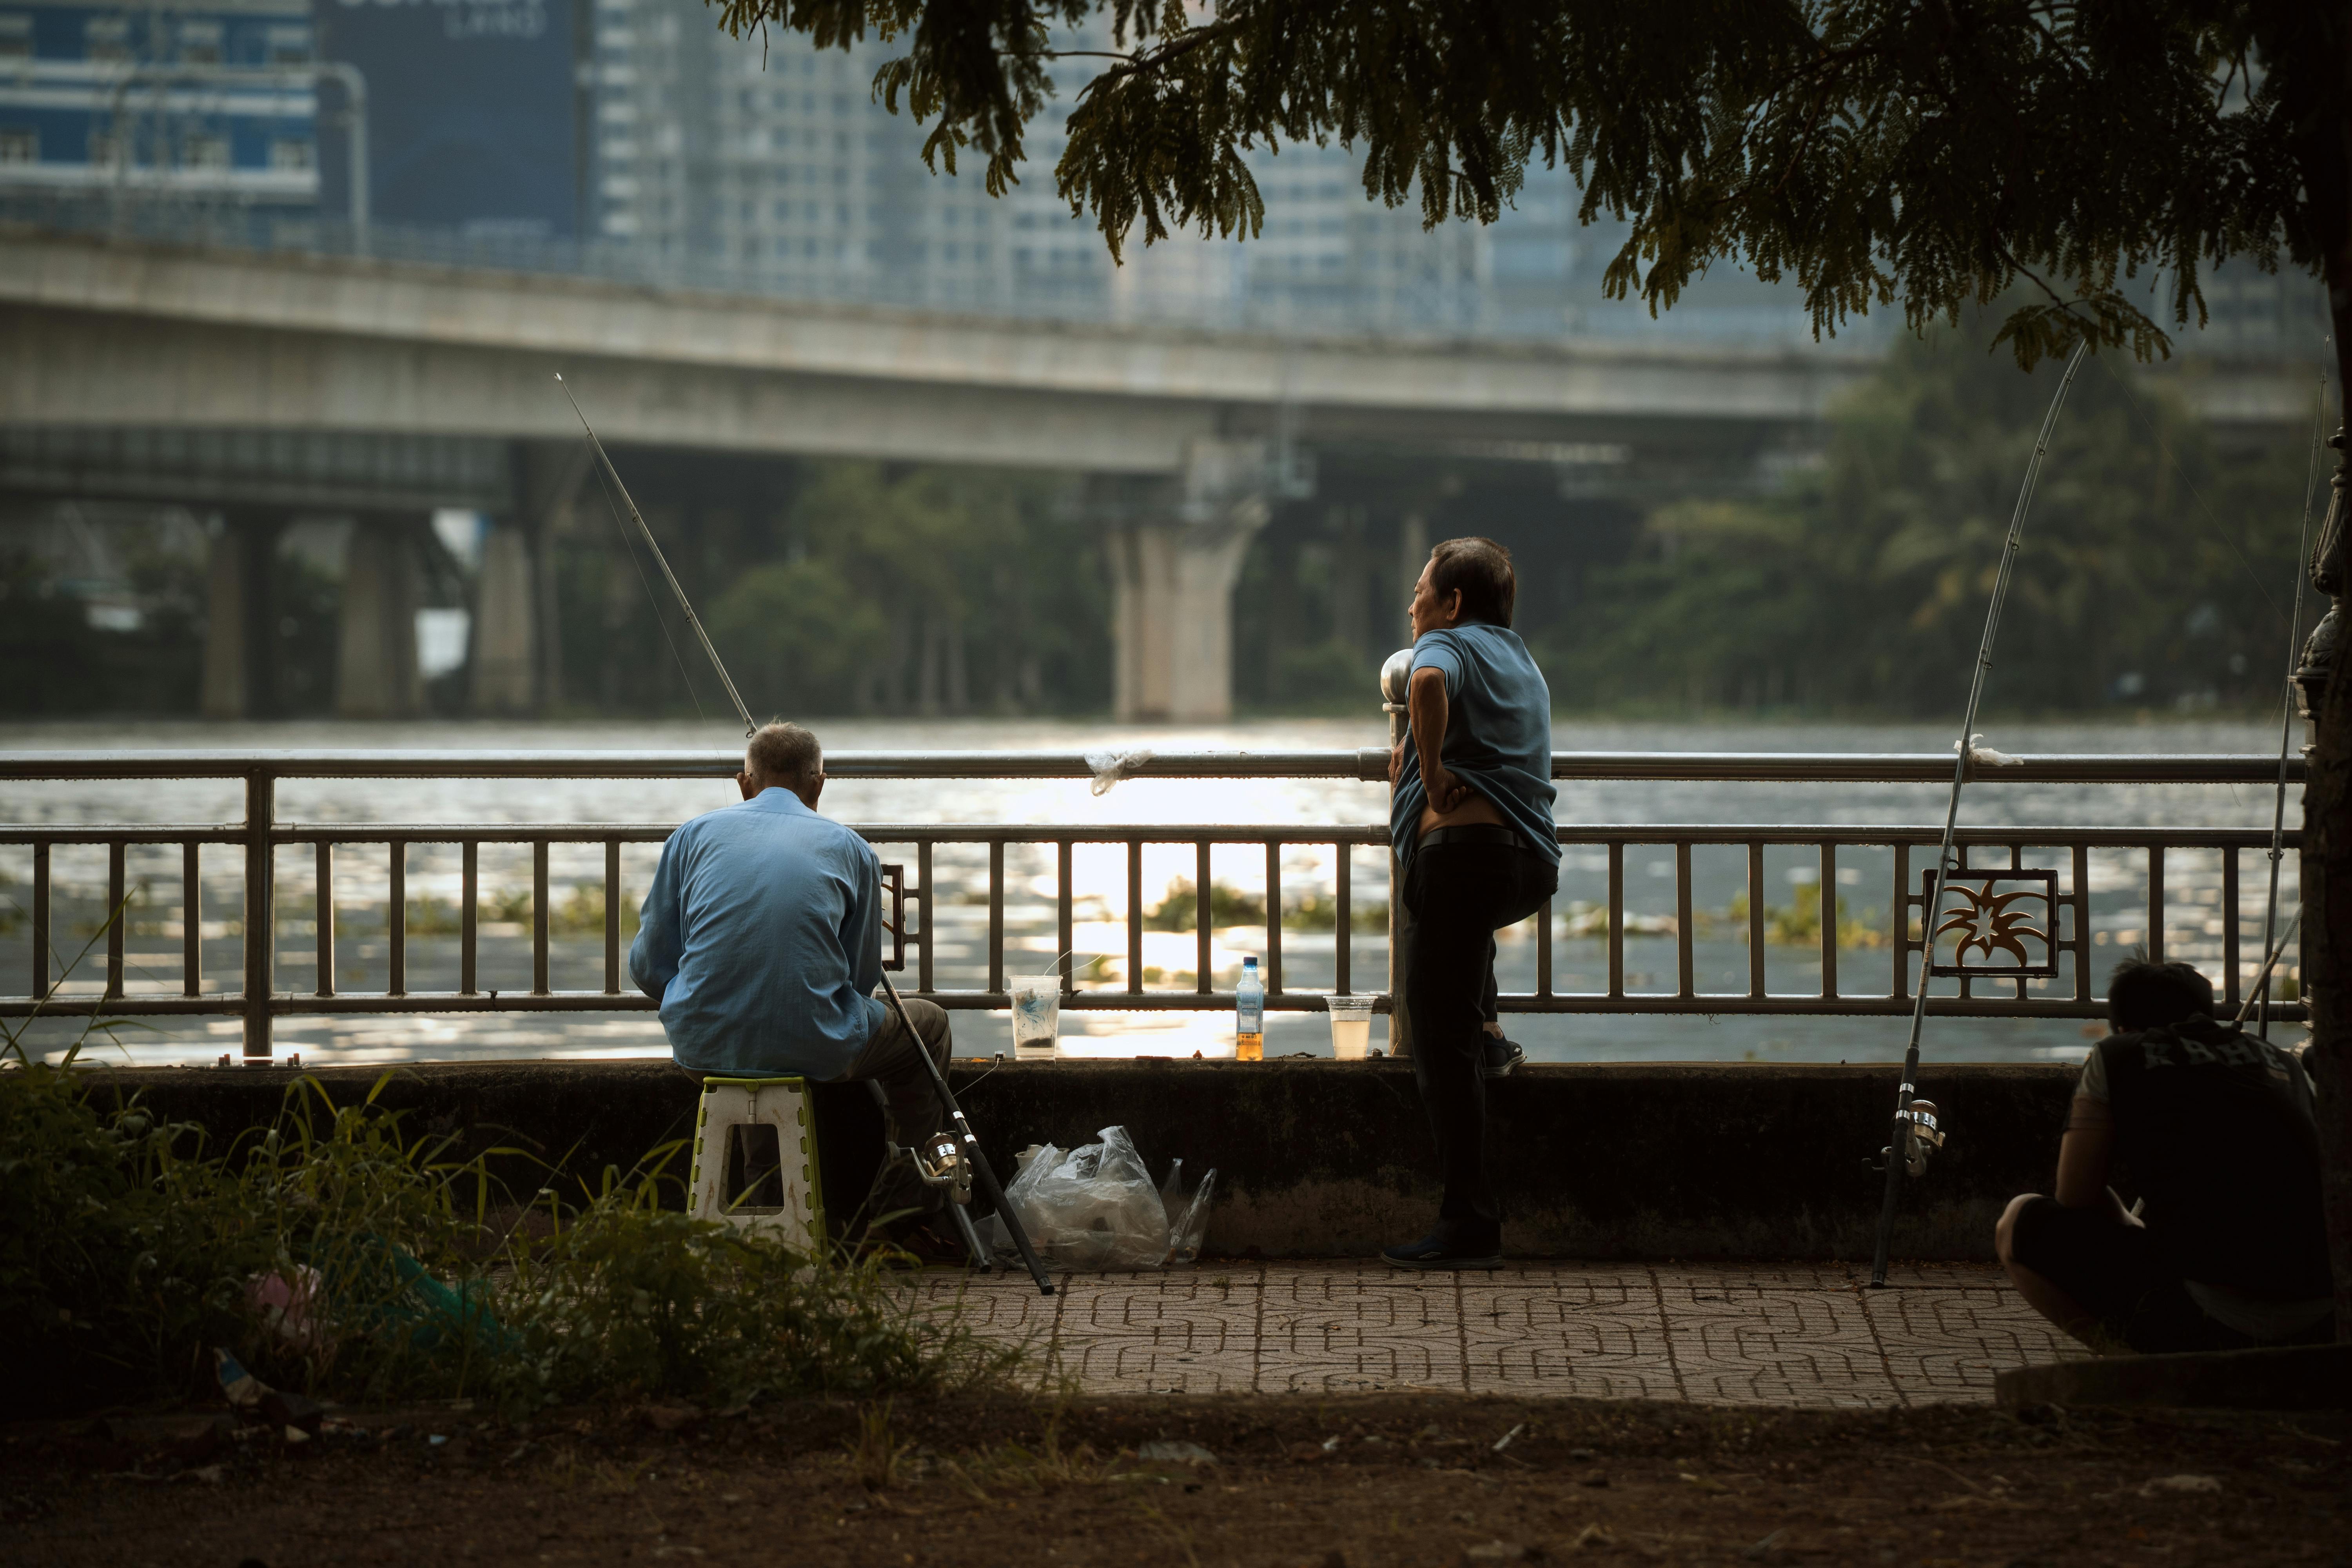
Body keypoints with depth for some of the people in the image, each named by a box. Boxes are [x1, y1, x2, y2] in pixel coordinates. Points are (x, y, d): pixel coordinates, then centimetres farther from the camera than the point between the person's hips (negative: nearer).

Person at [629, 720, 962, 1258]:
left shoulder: (694, 835, 8)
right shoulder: (850, 849, 7)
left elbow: (649, 968, 8)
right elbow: (863, 979, 13)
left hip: (702, 1047, 2)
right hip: (812, 1050, -2)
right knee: (927, 1025, 28)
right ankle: (904, 1210, 27)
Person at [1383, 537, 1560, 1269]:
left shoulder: (1446, 644, 1)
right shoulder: (1522, 661, 27)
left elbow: (1428, 684, -24)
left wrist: (1431, 771, -15)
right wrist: (1419, 757, 29)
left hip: (1465, 846, -8)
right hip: (1534, 861, 8)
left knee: (1443, 1043, -7)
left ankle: (1471, 1223, -11)